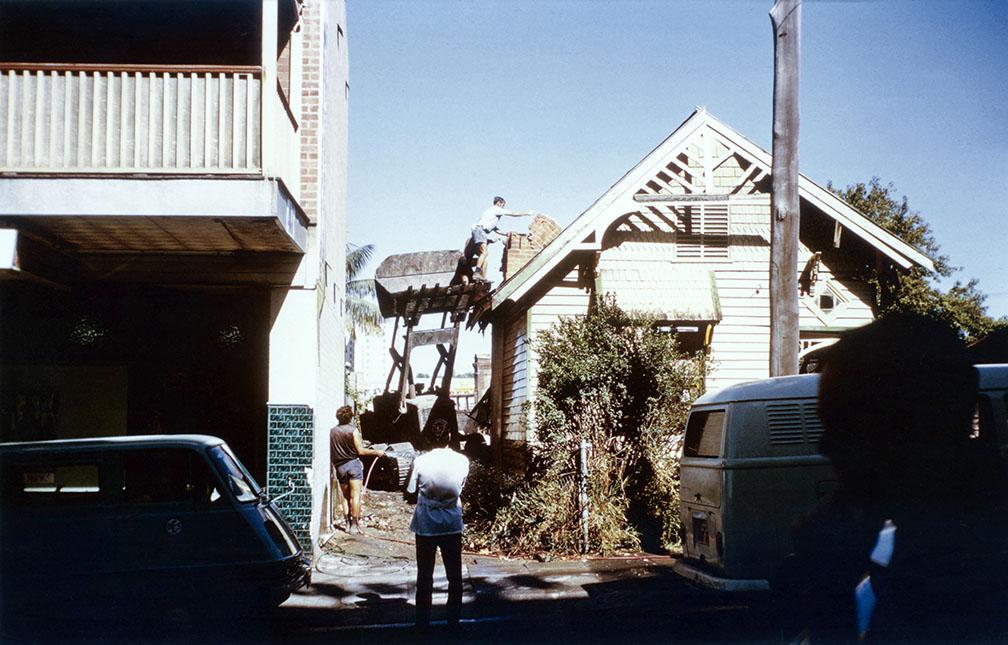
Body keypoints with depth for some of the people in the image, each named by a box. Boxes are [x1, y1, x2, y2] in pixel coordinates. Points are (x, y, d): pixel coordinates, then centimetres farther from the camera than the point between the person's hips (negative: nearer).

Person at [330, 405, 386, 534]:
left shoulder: (332, 431, 3)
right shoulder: (353, 430, -9)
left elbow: (331, 452, 7)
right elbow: (360, 451, -11)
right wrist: (376, 452, -1)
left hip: (340, 466, 4)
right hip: (353, 464, -4)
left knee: (345, 497, 12)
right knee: (355, 495, -4)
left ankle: (348, 524, 9)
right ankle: (355, 525, -9)